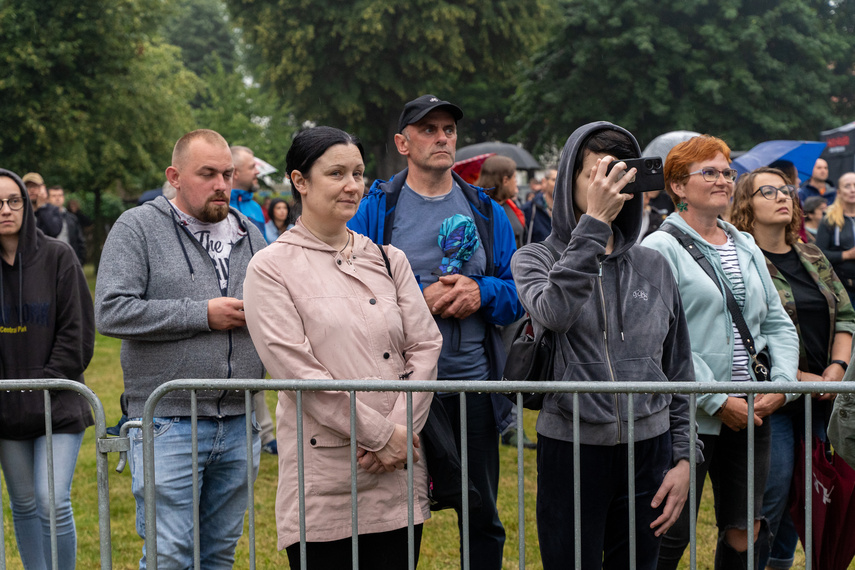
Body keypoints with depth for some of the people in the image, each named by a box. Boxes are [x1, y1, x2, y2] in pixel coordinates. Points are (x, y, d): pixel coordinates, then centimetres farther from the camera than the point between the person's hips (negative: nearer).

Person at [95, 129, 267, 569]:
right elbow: (111, 312, -14)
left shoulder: (249, 235, 15)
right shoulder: (138, 228, -2)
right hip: (169, 424, -5)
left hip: (240, 424, 5)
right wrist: (202, 314, -14)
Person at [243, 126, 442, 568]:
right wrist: (380, 433, -11)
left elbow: (425, 346, 7)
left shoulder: (388, 259, 13)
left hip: (397, 469, 4)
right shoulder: (271, 268, -2)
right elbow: (297, 370, -10)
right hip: (324, 476, -4)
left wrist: (401, 428, -7)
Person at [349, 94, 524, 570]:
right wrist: (419, 297, -16)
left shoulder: (487, 212, 8)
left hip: (474, 383, 3)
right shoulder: (375, 209, -1)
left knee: (483, 519, 12)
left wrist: (482, 292, -12)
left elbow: (519, 293, 7)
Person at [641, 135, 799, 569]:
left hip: (751, 414, 6)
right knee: (671, 535, -1)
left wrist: (782, 384, -1)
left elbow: (778, 323, 16)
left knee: (746, 532, 8)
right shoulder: (660, 249, -6)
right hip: (689, 415, -6)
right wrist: (717, 400, -17)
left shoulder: (747, 248, 15)